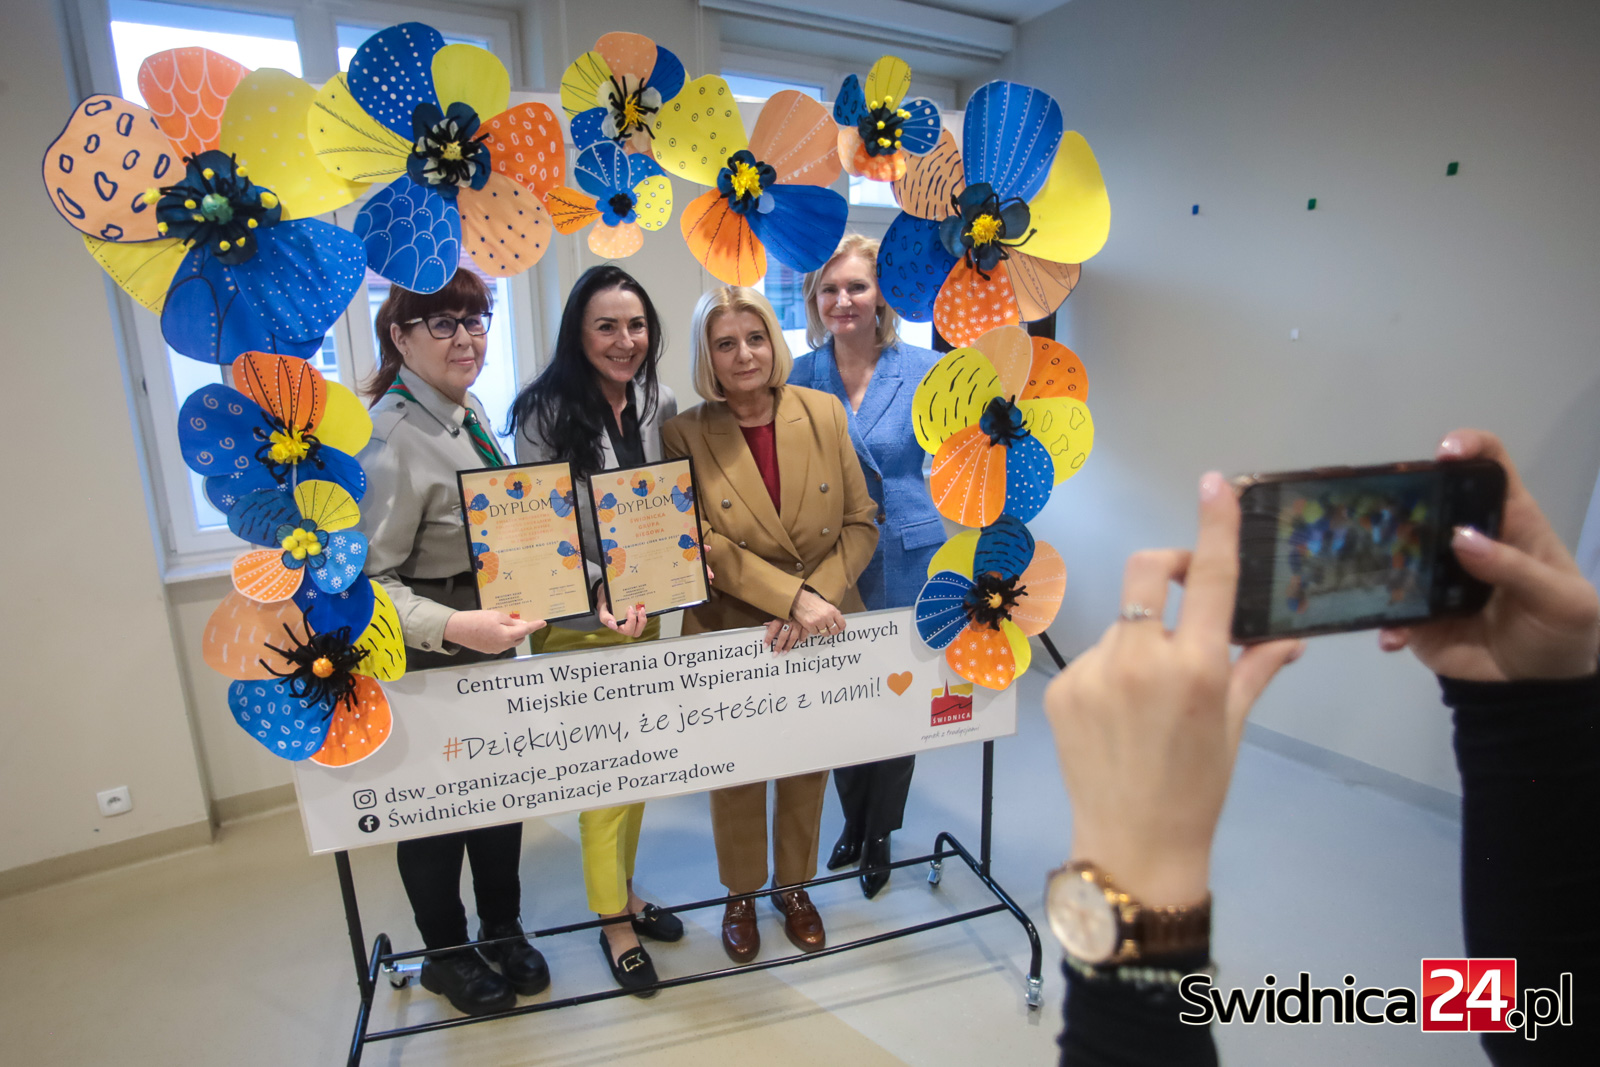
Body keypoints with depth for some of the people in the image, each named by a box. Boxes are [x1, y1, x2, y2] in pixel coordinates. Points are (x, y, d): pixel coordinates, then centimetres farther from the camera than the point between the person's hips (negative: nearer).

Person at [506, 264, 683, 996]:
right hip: (576, 621, -5)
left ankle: (624, 893, 41)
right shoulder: (545, 414, -14)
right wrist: (600, 589, -26)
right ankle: (613, 921, 29)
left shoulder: (660, 405, 0)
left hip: (645, 612, 5)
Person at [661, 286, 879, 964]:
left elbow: (862, 523, -3)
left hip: (822, 633, 2)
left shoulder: (825, 414, -2)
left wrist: (820, 597, -17)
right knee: (735, 773, 15)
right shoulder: (685, 435, -8)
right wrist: (794, 597, -23)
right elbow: (705, 544, -14)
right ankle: (741, 894, 42)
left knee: (809, 768, 18)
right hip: (729, 635, -2)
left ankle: (794, 886, 45)